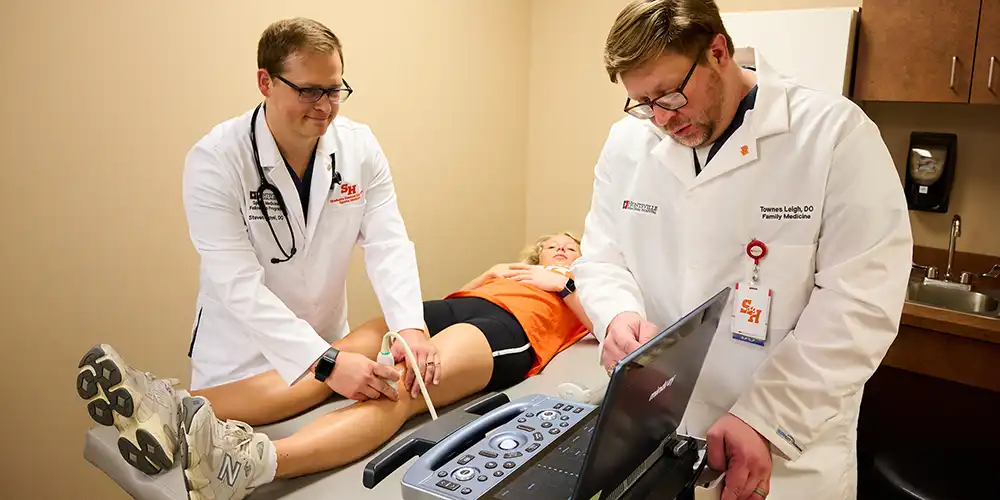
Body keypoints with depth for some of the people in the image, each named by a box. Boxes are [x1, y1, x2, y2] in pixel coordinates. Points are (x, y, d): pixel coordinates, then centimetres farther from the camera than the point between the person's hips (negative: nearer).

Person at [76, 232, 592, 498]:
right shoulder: (511, 269, 41)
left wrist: (561, 282, 11)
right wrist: (489, 275, 20)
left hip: (506, 330, -5)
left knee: (397, 393, -36)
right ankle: (178, 414, -41)